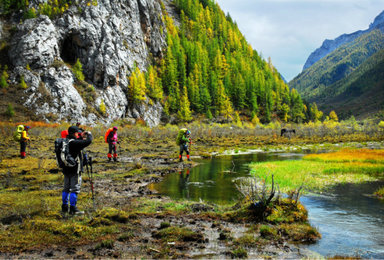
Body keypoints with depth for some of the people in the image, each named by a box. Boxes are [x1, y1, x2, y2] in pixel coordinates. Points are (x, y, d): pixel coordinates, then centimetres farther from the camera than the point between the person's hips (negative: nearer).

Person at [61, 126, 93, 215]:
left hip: (66, 169, 9)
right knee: (74, 189, -2)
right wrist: (89, 135, -3)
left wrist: (83, 138, 12)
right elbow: (88, 141, -22)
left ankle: (64, 207, 25)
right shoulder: (74, 143, -19)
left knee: (66, 188, 16)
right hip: (75, 170, -9)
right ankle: (73, 209, 0)